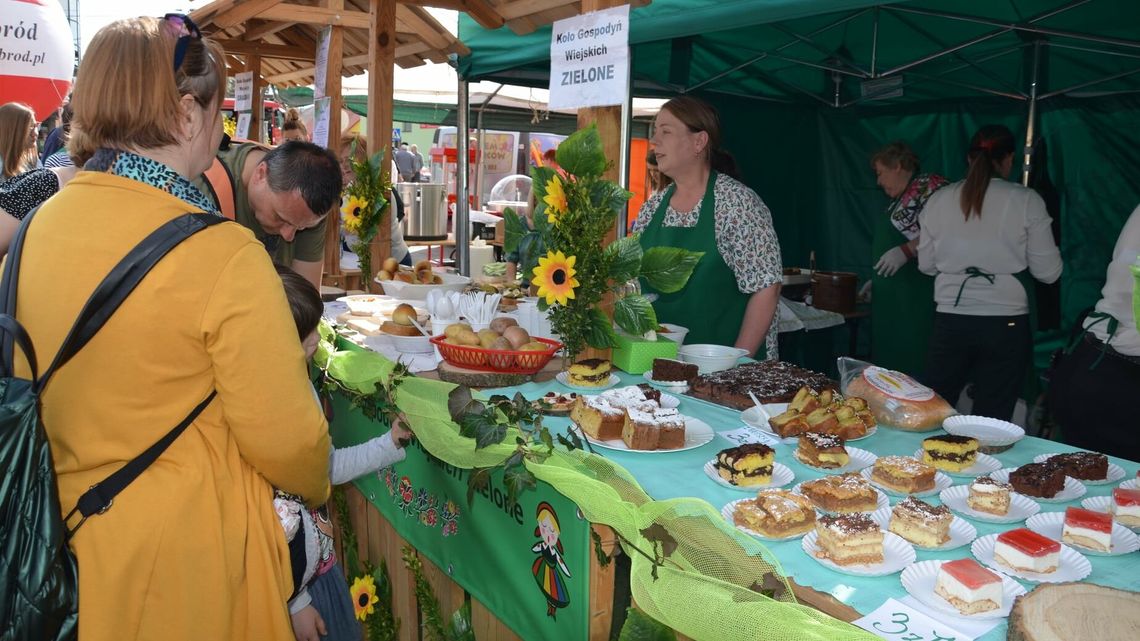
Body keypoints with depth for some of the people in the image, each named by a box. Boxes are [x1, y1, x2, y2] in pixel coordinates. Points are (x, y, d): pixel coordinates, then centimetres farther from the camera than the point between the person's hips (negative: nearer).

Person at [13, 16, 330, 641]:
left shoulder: (37, 227, -4)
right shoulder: (223, 255, -24)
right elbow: (286, 439, -19)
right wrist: (316, 488, 2)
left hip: (61, 536, 6)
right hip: (182, 549, -6)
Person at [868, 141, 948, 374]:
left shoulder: (929, 185, -8)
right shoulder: (899, 199, 20)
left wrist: (906, 251, -23)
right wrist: (877, 279, 26)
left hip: (918, 296, -9)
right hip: (893, 298, 9)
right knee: (891, 359, 10)